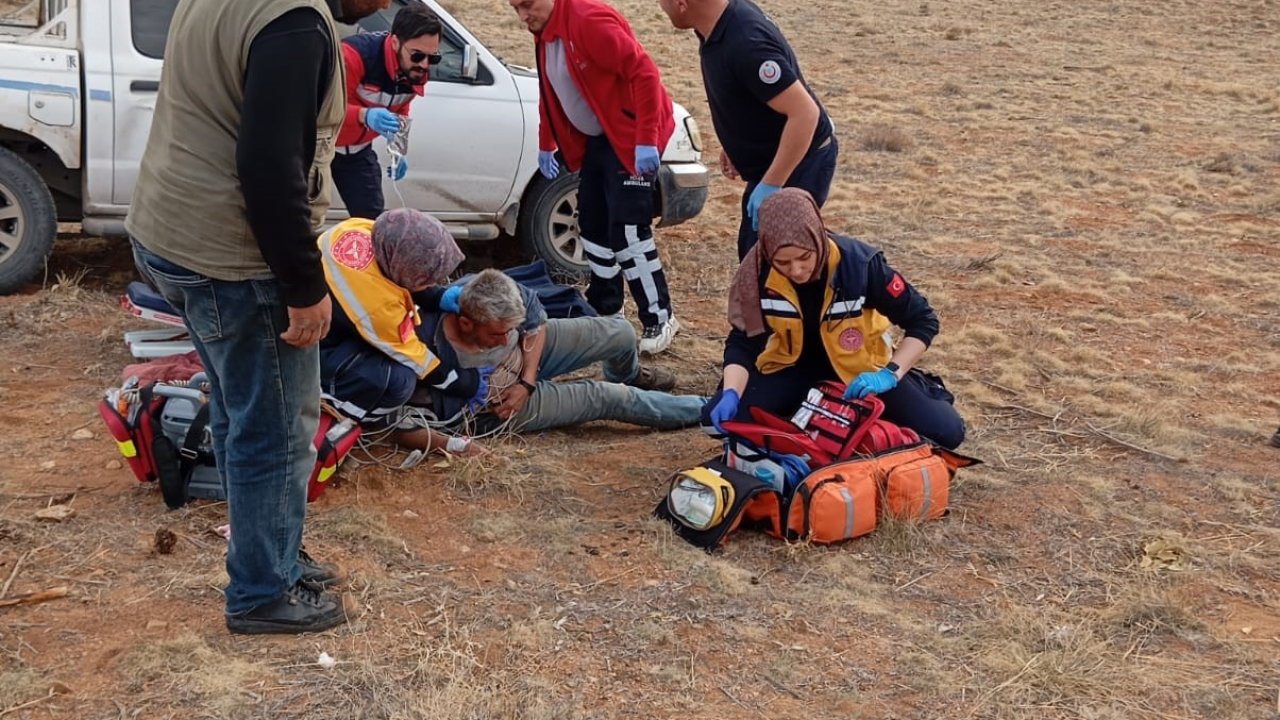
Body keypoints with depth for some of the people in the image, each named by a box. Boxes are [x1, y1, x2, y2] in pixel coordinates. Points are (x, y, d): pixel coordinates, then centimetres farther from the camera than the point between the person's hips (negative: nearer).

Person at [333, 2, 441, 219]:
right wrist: (365, 116, -53)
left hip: (357, 150, 6)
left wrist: (398, 151, 0)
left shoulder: (417, 74, -10)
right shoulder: (355, 54, -33)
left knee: (372, 219, 1)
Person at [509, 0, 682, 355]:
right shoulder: (544, 33, 6)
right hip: (596, 138, 9)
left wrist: (646, 140, -30)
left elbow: (643, 73, -28)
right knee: (593, 224, 13)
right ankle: (605, 309, 27)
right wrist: (545, 144, 19)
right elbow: (550, 91, 20)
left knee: (627, 229, -11)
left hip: (631, 137, -9)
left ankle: (659, 319, 0)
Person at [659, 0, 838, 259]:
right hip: (774, 160, 10)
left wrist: (770, 185, -30)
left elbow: (805, 113, -33)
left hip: (800, 162, -10)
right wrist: (735, 144, 18)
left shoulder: (746, 43, -32)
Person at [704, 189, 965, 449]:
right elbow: (743, 341, -13)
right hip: (795, 366, 2)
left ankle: (916, 387, 18)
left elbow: (922, 320, -16)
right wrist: (731, 393, -31)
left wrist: (891, 375, -27)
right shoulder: (757, 271, -22)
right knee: (722, 416, -21)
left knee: (946, 432, -18)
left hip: (859, 368, -2)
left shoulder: (860, 263, -28)